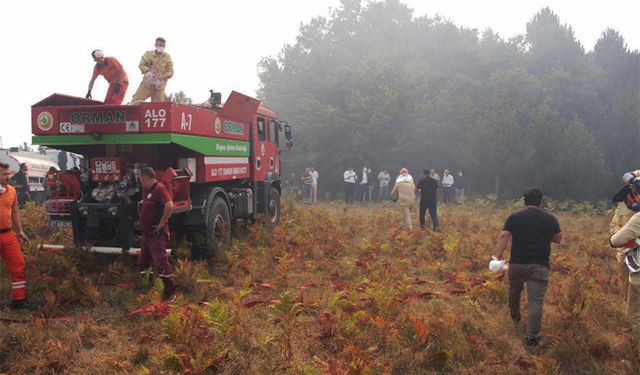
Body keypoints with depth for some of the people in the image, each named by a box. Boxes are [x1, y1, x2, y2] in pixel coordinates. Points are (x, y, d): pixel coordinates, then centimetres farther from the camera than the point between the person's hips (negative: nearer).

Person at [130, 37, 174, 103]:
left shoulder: (167, 57, 1)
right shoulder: (148, 54, 4)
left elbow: (170, 72, -1)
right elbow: (141, 65, 1)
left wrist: (163, 76, -22)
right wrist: (148, 71, -21)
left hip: (159, 86, 0)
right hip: (147, 83, 0)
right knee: (135, 102, -9)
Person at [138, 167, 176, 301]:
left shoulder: (160, 188, -16)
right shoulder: (146, 190, 15)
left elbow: (169, 206, -30)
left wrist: (162, 223, -23)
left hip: (157, 234, -10)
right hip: (147, 233, 10)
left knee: (161, 262, -10)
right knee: (143, 263, 16)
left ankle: (169, 292, -4)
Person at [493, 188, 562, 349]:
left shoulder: (514, 217, -1)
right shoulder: (550, 218, 2)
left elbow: (503, 237, -11)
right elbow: (558, 239, 14)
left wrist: (496, 258, -13)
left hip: (517, 263, 1)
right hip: (540, 266, -1)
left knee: (514, 290, 27)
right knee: (536, 301, -1)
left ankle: (515, 318, 47)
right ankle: (531, 338, -4)